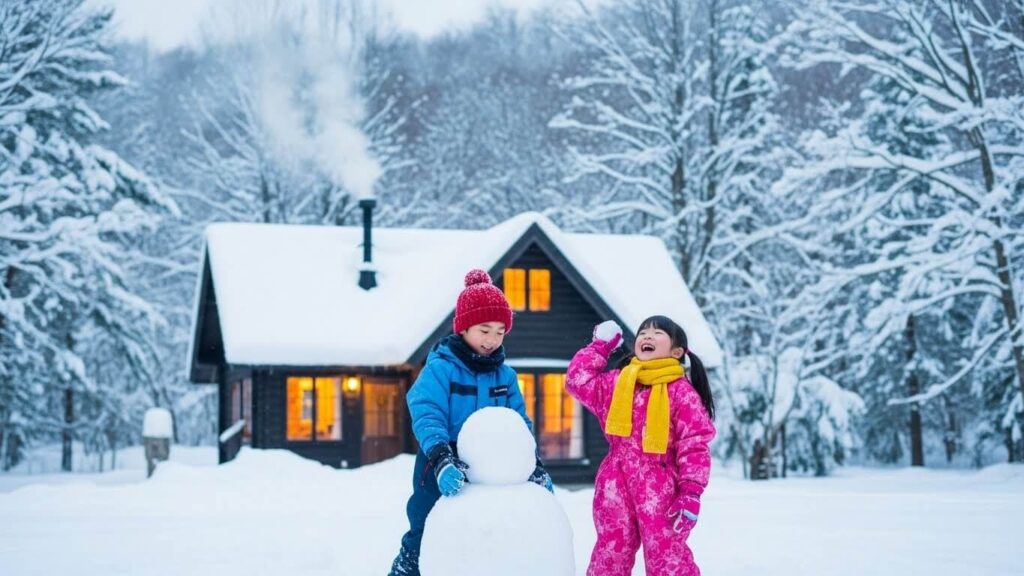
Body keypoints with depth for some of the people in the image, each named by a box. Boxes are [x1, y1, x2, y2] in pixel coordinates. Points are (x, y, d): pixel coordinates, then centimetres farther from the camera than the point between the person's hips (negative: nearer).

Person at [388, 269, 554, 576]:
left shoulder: (505, 375, 5)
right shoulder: (440, 368, -12)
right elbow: (426, 416, -23)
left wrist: (534, 464, -5)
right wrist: (441, 459, -37)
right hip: (443, 473, -5)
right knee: (424, 540, 1)